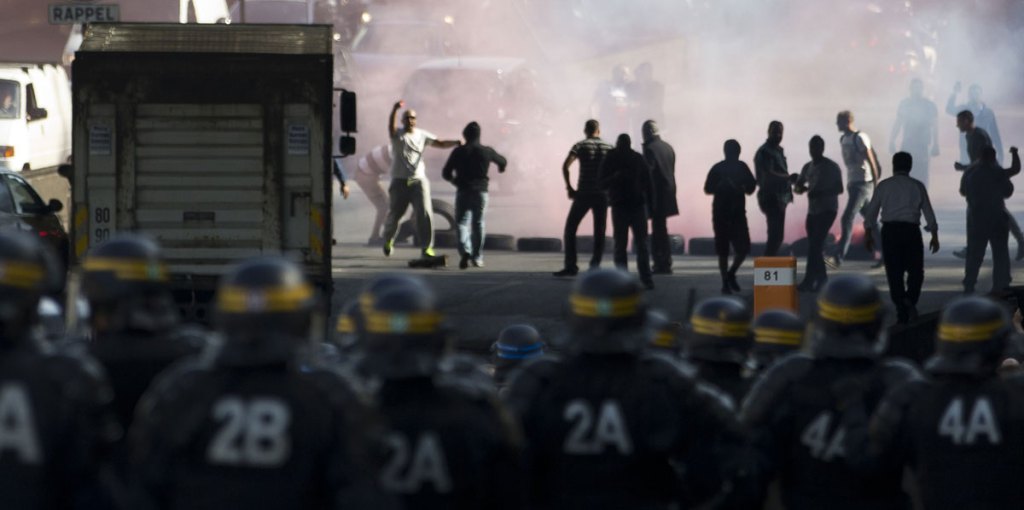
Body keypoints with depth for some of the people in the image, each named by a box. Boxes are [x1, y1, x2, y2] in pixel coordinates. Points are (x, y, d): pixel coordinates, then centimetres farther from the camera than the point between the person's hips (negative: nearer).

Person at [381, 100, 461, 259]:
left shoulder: (422, 135, 8)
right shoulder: (397, 134, 0)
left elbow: (440, 143, 3)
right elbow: (391, 126, -22)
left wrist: (455, 142, -17)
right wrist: (395, 110, -42)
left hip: (418, 180, 1)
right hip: (399, 181, -1)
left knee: (425, 213, -11)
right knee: (395, 213, 7)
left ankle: (426, 247, -7)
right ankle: (388, 240, 34)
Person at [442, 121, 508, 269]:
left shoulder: (459, 152, -4)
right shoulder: (486, 151, 0)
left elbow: (446, 173, -1)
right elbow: (503, 161, 20)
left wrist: (455, 181, 21)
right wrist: (501, 168, 45)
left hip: (463, 191, -1)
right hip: (481, 191, 1)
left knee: (462, 222, 1)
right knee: (478, 223, 13)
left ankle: (465, 251, -23)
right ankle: (476, 257, 14)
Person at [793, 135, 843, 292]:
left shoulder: (832, 167, -5)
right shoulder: (807, 167, 13)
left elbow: (839, 189, -8)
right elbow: (797, 187, 15)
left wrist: (821, 192, -23)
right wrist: (800, 188, -10)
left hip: (827, 210, -7)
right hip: (812, 210, 7)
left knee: (815, 244, -16)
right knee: (814, 245, 6)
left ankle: (809, 281, -21)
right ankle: (821, 278, 15)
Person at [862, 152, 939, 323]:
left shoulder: (884, 185, 5)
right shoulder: (917, 186, 4)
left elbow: (871, 210, 4)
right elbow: (928, 212, 3)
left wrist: (868, 233, 13)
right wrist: (934, 236, 10)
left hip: (890, 231, 0)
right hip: (911, 230, 0)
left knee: (894, 273, 5)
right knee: (915, 270, 11)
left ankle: (902, 313, 3)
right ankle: (910, 300, -14)